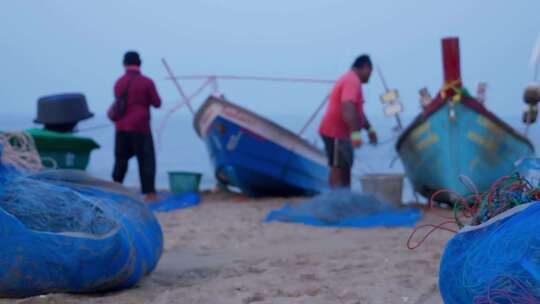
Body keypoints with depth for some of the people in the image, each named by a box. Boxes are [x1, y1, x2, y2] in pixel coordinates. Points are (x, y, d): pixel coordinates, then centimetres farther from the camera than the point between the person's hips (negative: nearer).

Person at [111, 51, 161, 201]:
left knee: (120, 160, 13)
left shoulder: (118, 83, 6)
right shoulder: (146, 82, -8)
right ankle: (149, 193, -1)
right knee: (147, 160, 2)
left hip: (121, 128, 4)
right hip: (140, 128, -4)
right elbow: (157, 103, -2)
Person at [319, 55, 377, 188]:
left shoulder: (351, 80, 18)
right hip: (335, 133, -11)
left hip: (342, 133, 11)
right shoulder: (352, 81, -17)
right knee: (338, 169, -11)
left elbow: (357, 111, 28)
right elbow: (347, 109, -32)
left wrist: (369, 128, 27)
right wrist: (356, 133, -38)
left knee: (345, 169, 13)